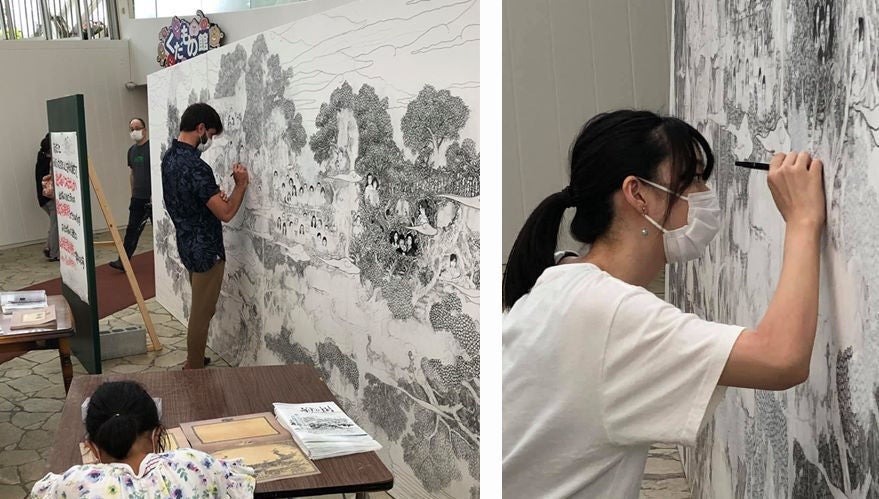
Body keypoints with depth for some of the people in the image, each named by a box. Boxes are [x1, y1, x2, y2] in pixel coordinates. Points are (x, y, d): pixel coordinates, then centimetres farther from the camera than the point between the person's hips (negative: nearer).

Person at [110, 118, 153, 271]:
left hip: (152, 197, -7)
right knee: (132, 230, 6)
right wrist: (133, 193, 19)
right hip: (137, 198, 7)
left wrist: (155, 195, -19)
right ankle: (123, 261, 7)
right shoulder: (131, 150, 13)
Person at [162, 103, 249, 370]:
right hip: (205, 250, -10)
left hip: (188, 245, 10)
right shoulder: (195, 166, -26)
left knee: (200, 310, 23)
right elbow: (226, 213, -23)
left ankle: (192, 363, 35)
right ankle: (194, 373, 14)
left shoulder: (170, 156, 5)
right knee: (201, 315, 3)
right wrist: (241, 184, -11)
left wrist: (214, 195, 6)